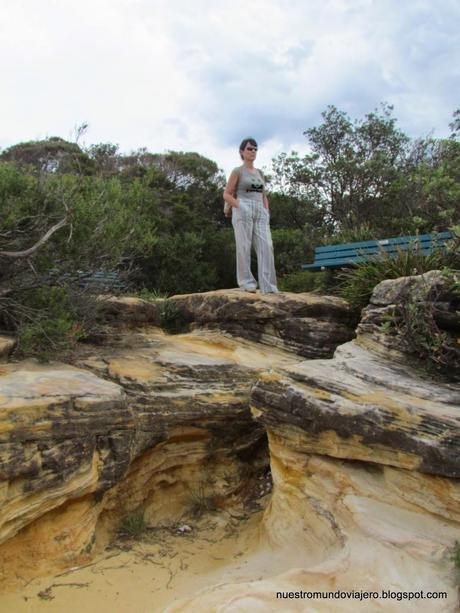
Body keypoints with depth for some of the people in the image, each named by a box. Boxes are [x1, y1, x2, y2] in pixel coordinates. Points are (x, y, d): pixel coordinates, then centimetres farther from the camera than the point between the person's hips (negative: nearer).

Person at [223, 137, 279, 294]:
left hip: (259, 213, 5)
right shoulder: (237, 171, 3)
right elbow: (226, 195, 0)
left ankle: (268, 286, -10)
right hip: (242, 212, -5)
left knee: (266, 247, -8)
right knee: (244, 247, -6)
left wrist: (266, 213, 7)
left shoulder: (259, 173, 20)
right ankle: (246, 282, 4)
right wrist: (241, 208, -12)